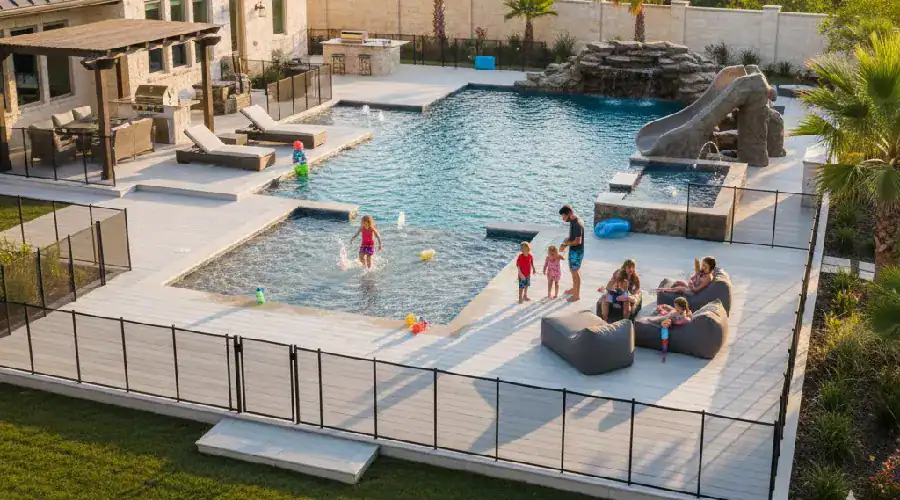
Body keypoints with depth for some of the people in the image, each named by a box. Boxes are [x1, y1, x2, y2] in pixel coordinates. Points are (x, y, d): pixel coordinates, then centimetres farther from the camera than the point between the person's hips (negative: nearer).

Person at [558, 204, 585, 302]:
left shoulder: (577, 224, -27)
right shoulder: (573, 221, 4)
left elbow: (578, 241, -28)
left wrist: (566, 244, -17)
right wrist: (566, 240, 0)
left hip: (577, 251, -10)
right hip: (573, 250, 10)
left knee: (575, 272, 2)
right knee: (573, 270, 24)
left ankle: (577, 295, 14)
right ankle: (574, 289, 42)